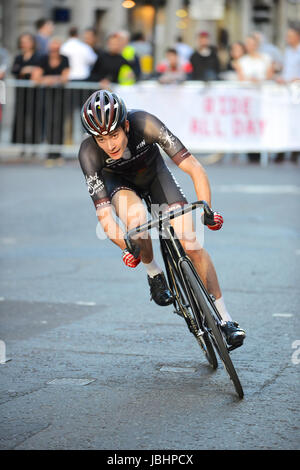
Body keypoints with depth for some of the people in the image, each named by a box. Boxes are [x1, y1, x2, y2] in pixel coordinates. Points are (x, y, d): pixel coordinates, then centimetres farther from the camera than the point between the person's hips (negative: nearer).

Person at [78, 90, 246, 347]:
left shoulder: (144, 123, -37)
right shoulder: (88, 153, -34)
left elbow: (195, 168, -36)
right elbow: (104, 213, -35)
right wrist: (127, 248, -46)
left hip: (153, 172, 0)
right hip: (119, 181, 0)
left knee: (190, 243, -13)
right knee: (136, 217, -36)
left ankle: (225, 319, -2)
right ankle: (153, 271, -5)